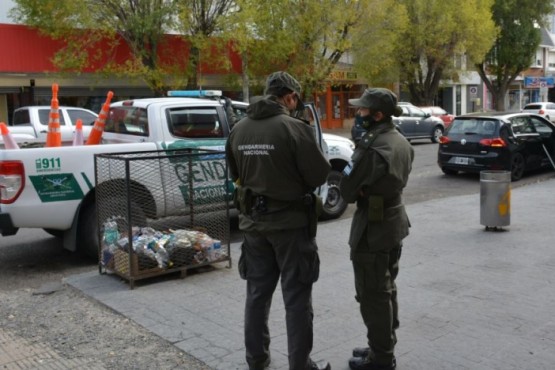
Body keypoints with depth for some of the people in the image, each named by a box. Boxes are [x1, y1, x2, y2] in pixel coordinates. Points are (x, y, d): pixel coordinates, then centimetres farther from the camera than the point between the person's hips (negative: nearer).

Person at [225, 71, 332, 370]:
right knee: (296, 296, 6)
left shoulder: (238, 129, 2)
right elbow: (319, 175, -13)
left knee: (257, 291, 17)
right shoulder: (294, 128, -17)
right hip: (290, 221, -5)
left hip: (253, 221, 6)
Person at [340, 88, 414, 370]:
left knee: (372, 294, 4)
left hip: (373, 227, -9)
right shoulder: (401, 141, 6)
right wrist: (367, 189, -1)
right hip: (394, 221, 10)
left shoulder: (372, 147, -24)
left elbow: (347, 189, -18)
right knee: (386, 289, 20)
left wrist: (358, 192, 1)